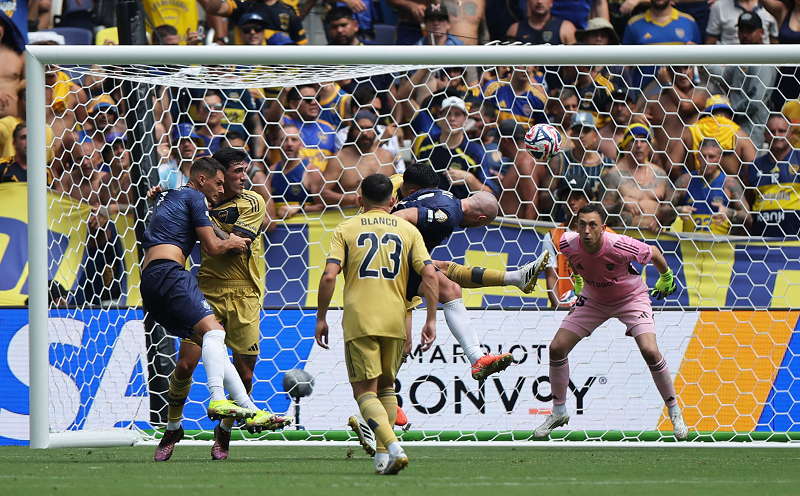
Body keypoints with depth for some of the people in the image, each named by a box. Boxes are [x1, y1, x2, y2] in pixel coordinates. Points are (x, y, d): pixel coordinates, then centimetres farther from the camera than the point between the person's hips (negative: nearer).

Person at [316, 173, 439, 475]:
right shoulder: (408, 230, 11)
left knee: (365, 390, -1)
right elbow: (429, 274, 0)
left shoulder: (346, 229, 5)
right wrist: (431, 321, 4)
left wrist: (321, 318, 3)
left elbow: (329, 276, -6)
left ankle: (393, 446, -23)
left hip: (359, 320, -3)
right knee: (386, 386, 20)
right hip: (395, 320, 3)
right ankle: (383, 455, 14)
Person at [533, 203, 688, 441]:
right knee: (557, 348, -6)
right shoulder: (568, 244, -24)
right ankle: (559, 413, 15)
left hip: (631, 298, -4)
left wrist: (667, 277, 3)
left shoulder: (619, 246, -35)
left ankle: (674, 412, -2)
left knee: (650, 351, -22)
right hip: (592, 298, 4)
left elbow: (654, 254, -14)